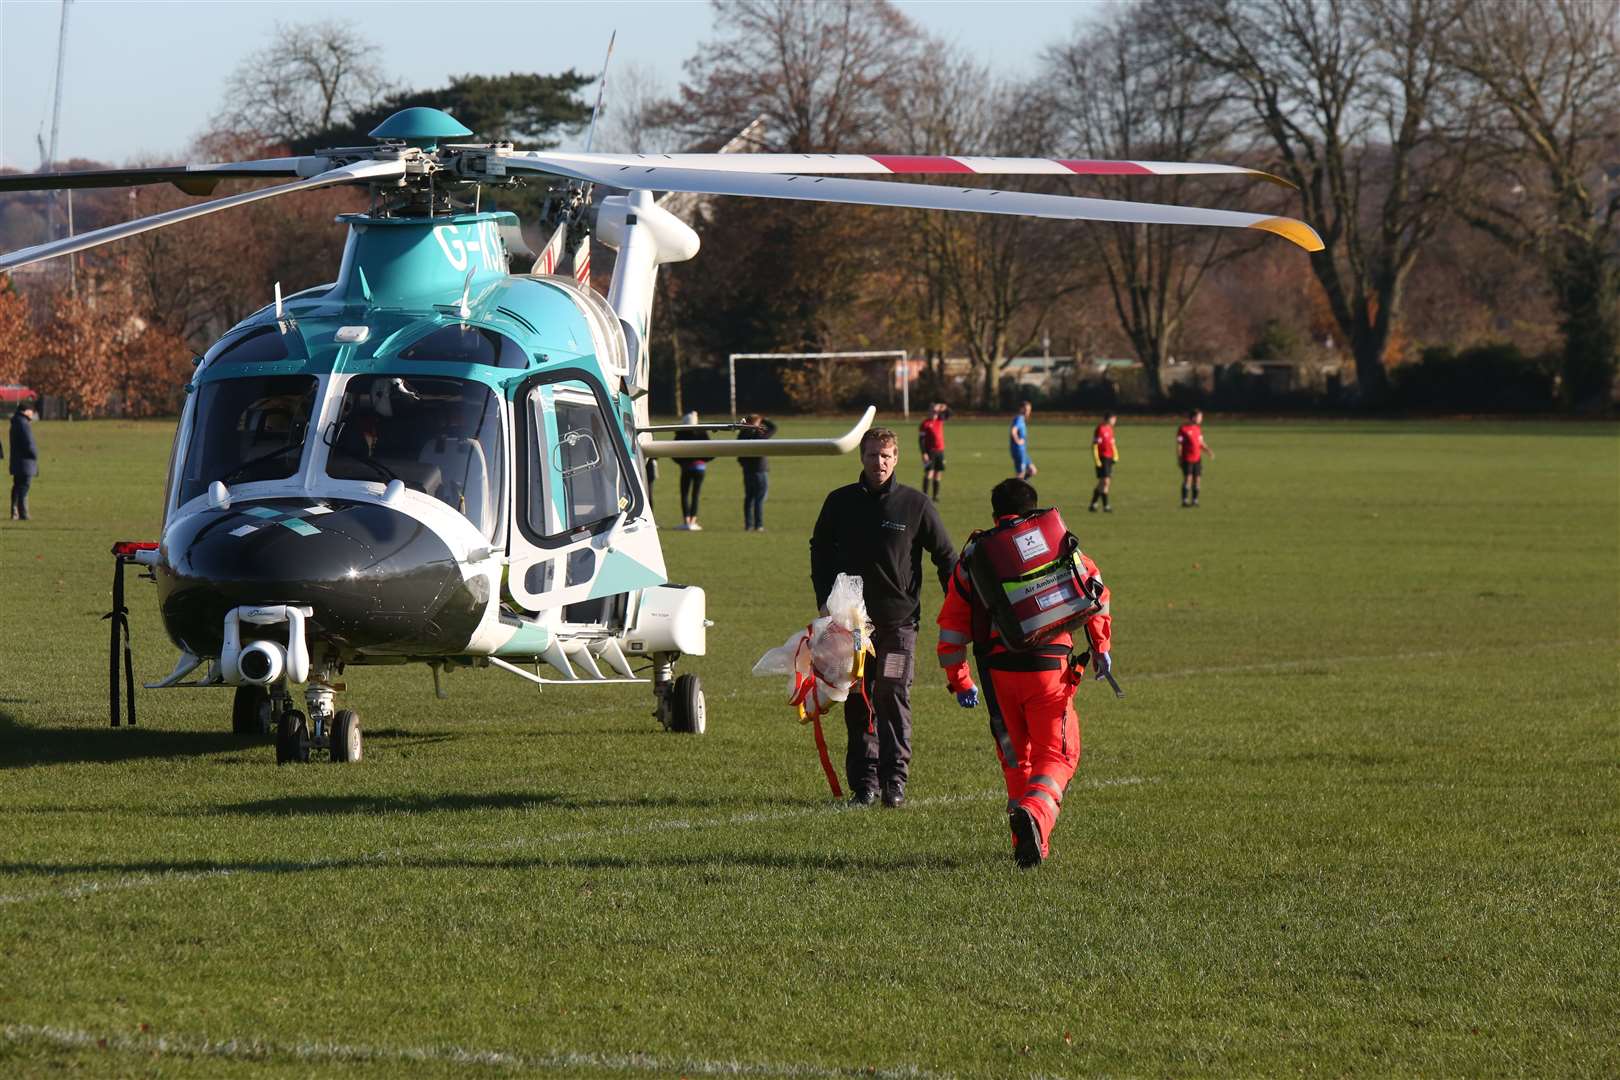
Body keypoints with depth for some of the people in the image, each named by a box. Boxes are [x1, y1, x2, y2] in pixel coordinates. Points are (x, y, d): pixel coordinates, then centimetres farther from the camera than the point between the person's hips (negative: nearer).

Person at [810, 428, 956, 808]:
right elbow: (820, 551, 16)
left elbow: (945, 556, 6)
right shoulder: (840, 502, 6)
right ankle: (863, 783, 9)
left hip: (899, 619, -2)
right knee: (858, 703, 4)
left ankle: (895, 780, -3)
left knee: (893, 698, -7)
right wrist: (826, 602, 5)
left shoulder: (915, 504, 0)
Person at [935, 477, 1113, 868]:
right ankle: (1034, 814, -26)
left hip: (998, 670, 2)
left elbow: (952, 623, 13)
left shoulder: (974, 555, 13)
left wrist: (959, 682, 20)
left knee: (1015, 758, 17)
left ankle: (1029, 845, 13)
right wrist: (1101, 647, 5)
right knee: (1056, 755, 3)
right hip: (1051, 666, -2)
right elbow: (1094, 588, -1)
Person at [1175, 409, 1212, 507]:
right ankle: (1185, 500, -8)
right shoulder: (1183, 429, -8)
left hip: (1197, 458, 6)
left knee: (1197, 478, 4)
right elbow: (1179, 444, -7)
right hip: (1187, 458, -6)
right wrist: (1178, 458, -10)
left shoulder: (1198, 428, 12)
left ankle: (1194, 500, 10)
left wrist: (1208, 450, 2)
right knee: (1188, 478, -12)